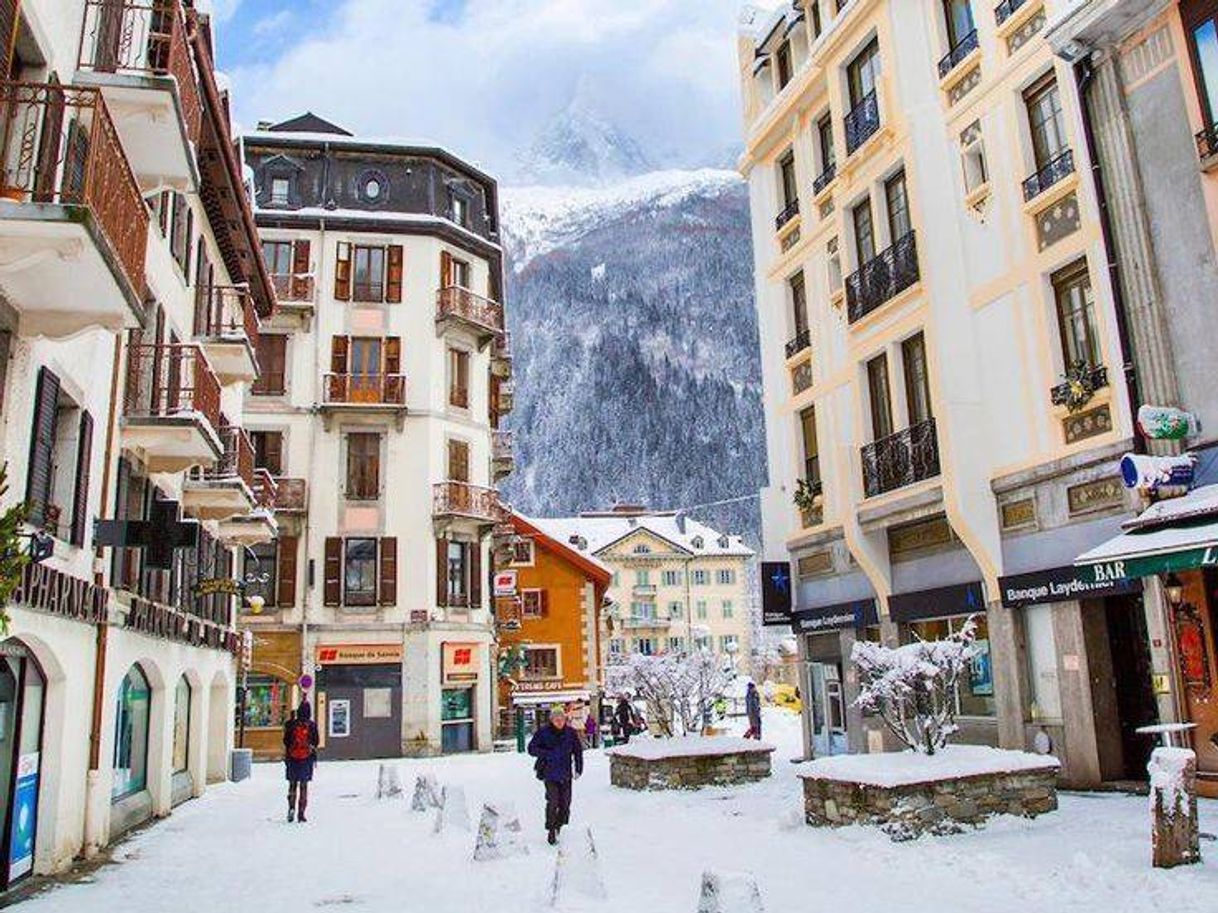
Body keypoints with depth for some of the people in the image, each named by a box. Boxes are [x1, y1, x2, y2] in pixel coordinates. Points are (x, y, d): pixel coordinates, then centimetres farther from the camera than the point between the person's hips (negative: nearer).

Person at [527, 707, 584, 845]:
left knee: (565, 802, 6)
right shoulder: (543, 732, -7)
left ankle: (558, 825, 30)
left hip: (566, 774, 3)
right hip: (550, 773, -3)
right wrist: (548, 753, -19)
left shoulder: (570, 732, 1)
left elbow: (578, 751, 12)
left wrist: (578, 769, 6)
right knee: (553, 801, -11)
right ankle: (551, 831, 3)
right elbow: (532, 748, -5)